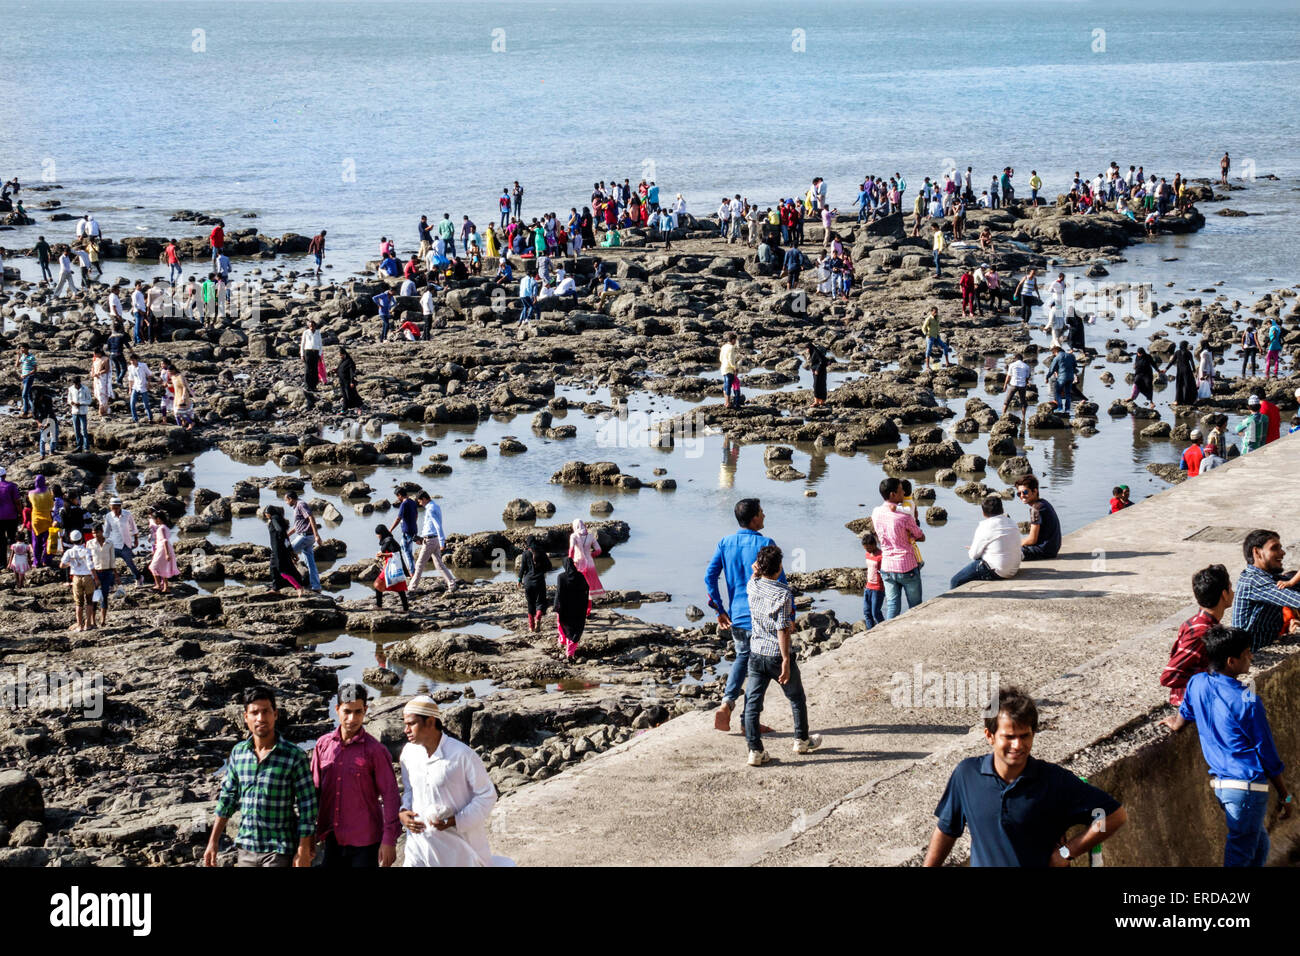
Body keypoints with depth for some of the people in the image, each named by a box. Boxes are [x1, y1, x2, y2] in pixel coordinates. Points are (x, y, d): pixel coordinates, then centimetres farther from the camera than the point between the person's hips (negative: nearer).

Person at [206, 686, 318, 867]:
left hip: (278, 852, -4)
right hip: (245, 848, 4)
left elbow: (307, 806, -8)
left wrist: (303, 852, -11)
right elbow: (227, 798, 13)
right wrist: (213, 841, 11)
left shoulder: (295, 756, -9)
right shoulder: (238, 752, 4)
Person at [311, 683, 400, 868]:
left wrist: (389, 840, -12)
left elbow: (390, 795, -7)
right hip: (331, 840, 4)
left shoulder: (375, 750, -6)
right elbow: (314, 789, 12)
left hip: (364, 843, -4)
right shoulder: (322, 745, 5)